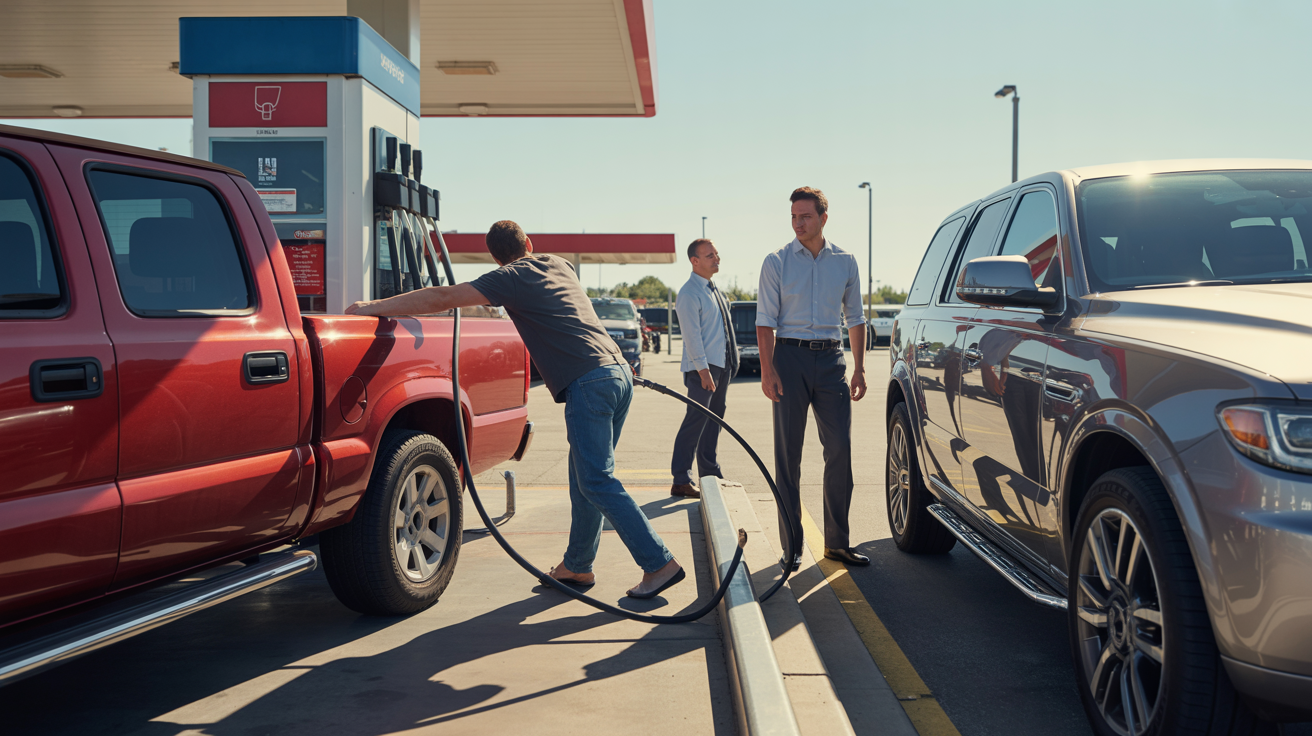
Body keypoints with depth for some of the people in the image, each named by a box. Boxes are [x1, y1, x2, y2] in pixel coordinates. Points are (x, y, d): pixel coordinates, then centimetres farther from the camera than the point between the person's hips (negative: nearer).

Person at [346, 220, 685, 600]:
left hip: (588, 383, -8)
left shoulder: (512, 278, -1)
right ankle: (576, 565, 23)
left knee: (597, 482, -5)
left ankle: (660, 564, -6)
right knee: (585, 478, 15)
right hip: (620, 371, 8)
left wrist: (372, 307, -2)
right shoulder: (561, 266, 21)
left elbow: (442, 298, -7)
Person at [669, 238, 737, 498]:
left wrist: (731, 362, 18)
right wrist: (702, 369, -21)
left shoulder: (713, 289, 17)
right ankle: (681, 481, -6)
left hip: (723, 364, 9)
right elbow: (692, 334, -17)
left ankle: (709, 475, 21)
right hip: (703, 366, -9)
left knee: (714, 421, 13)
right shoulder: (689, 294, -11)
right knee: (696, 421, -9)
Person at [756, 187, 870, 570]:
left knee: (840, 450, 0)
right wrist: (767, 370, -13)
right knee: (788, 454, 0)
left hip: (831, 359, 3)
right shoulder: (777, 262, 1)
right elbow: (765, 320, -3)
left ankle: (837, 542, 10)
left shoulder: (845, 262, 9)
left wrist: (859, 369, 7)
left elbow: (855, 318, 14)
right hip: (790, 356, -2)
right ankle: (791, 545, 7)